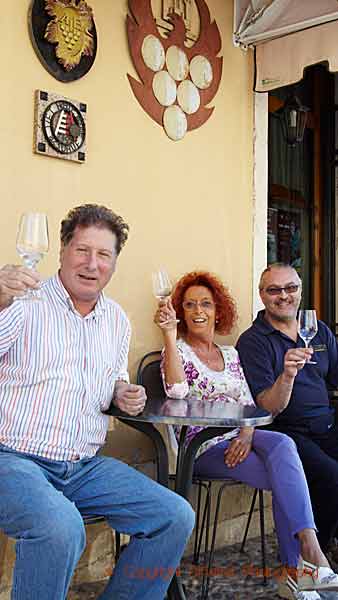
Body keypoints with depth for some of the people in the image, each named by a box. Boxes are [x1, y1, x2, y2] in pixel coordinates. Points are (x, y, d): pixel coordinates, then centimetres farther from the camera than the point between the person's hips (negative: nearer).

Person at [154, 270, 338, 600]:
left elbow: (248, 404, 12)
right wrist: (169, 333, -26)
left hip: (238, 438, 4)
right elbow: (177, 391, -20)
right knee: (288, 478, -25)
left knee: (283, 444, -29)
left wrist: (247, 435, -10)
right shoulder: (177, 349, 2)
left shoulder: (231, 354, 18)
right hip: (203, 446, -4)